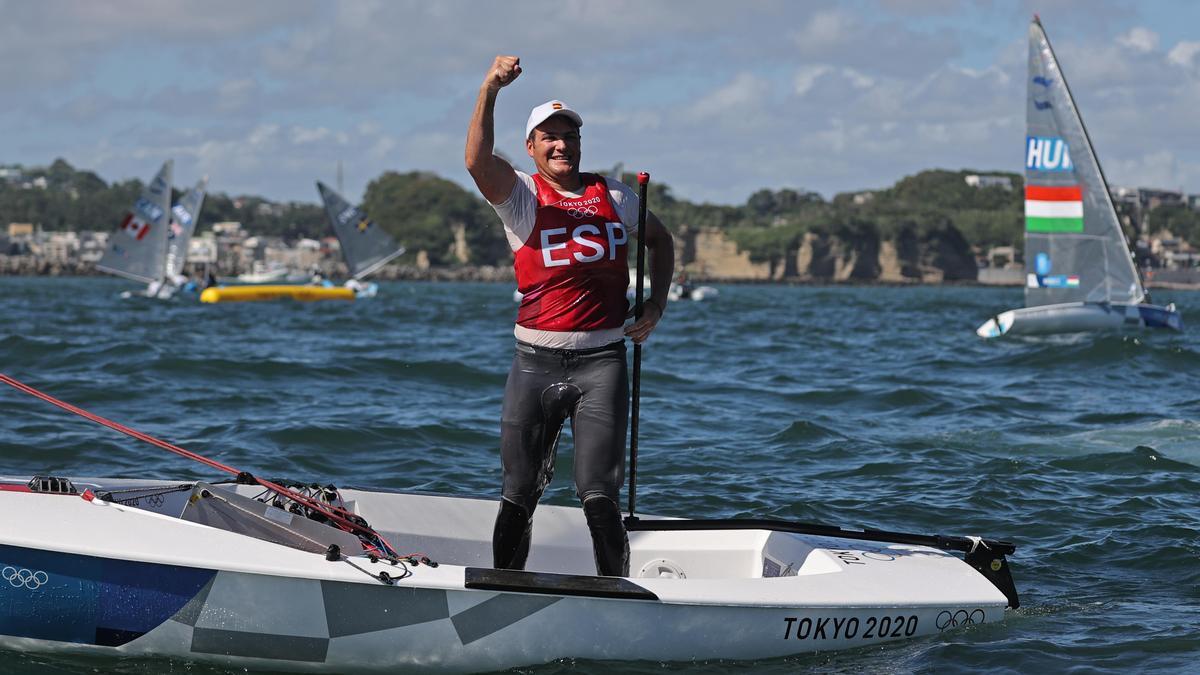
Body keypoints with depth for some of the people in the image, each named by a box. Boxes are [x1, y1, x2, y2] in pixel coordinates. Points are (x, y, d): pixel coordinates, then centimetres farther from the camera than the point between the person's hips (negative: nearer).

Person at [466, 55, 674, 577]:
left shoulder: (614, 197, 11)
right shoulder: (522, 196, 2)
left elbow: (660, 240, 29)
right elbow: (478, 161, -19)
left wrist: (656, 304, 15)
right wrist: (490, 90, -32)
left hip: (602, 361, 0)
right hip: (535, 361, 0)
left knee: (599, 496, -8)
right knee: (518, 496, 5)